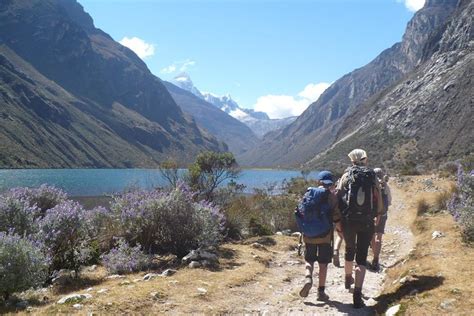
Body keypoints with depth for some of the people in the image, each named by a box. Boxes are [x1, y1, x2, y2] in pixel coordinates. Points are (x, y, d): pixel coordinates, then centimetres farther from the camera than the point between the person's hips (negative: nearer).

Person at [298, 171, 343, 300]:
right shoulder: (332, 197, -5)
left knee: (309, 260, 16)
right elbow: (336, 218, -6)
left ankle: (308, 279, -9)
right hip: (325, 236, -2)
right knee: (323, 263, 8)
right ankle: (321, 292, 12)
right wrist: (341, 230, 12)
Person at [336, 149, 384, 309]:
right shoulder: (372, 177, 3)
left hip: (348, 220, 0)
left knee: (349, 249, 23)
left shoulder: (347, 175, 0)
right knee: (361, 258, 1)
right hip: (367, 222, 0)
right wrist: (378, 215, 23)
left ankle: (348, 279, 45)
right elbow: (379, 201, 4)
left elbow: (338, 195, -6)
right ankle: (357, 294, -10)